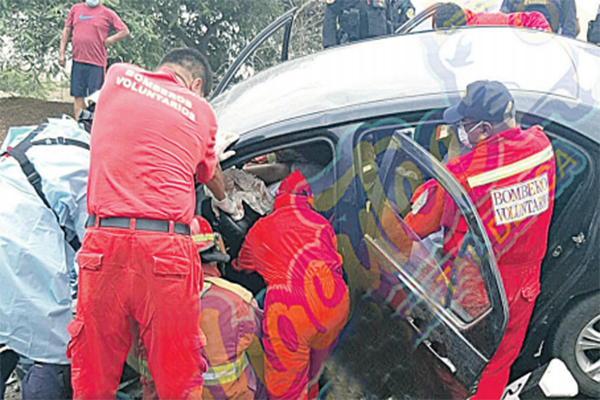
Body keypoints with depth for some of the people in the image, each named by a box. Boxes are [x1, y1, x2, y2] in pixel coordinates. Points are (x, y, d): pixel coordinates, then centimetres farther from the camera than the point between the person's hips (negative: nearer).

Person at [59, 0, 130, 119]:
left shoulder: (107, 13, 2)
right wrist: (62, 53, 11)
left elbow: (125, 31, 4)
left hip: (97, 63, -3)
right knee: (78, 96, 8)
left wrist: (109, 40, -6)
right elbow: (67, 30, 16)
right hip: (77, 61, 3)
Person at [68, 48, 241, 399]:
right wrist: (227, 203, 48)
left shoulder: (117, 77, 14)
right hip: (167, 248, -1)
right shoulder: (200, 110, 10)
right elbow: (210, 177, 25)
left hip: (104, 241, 2)